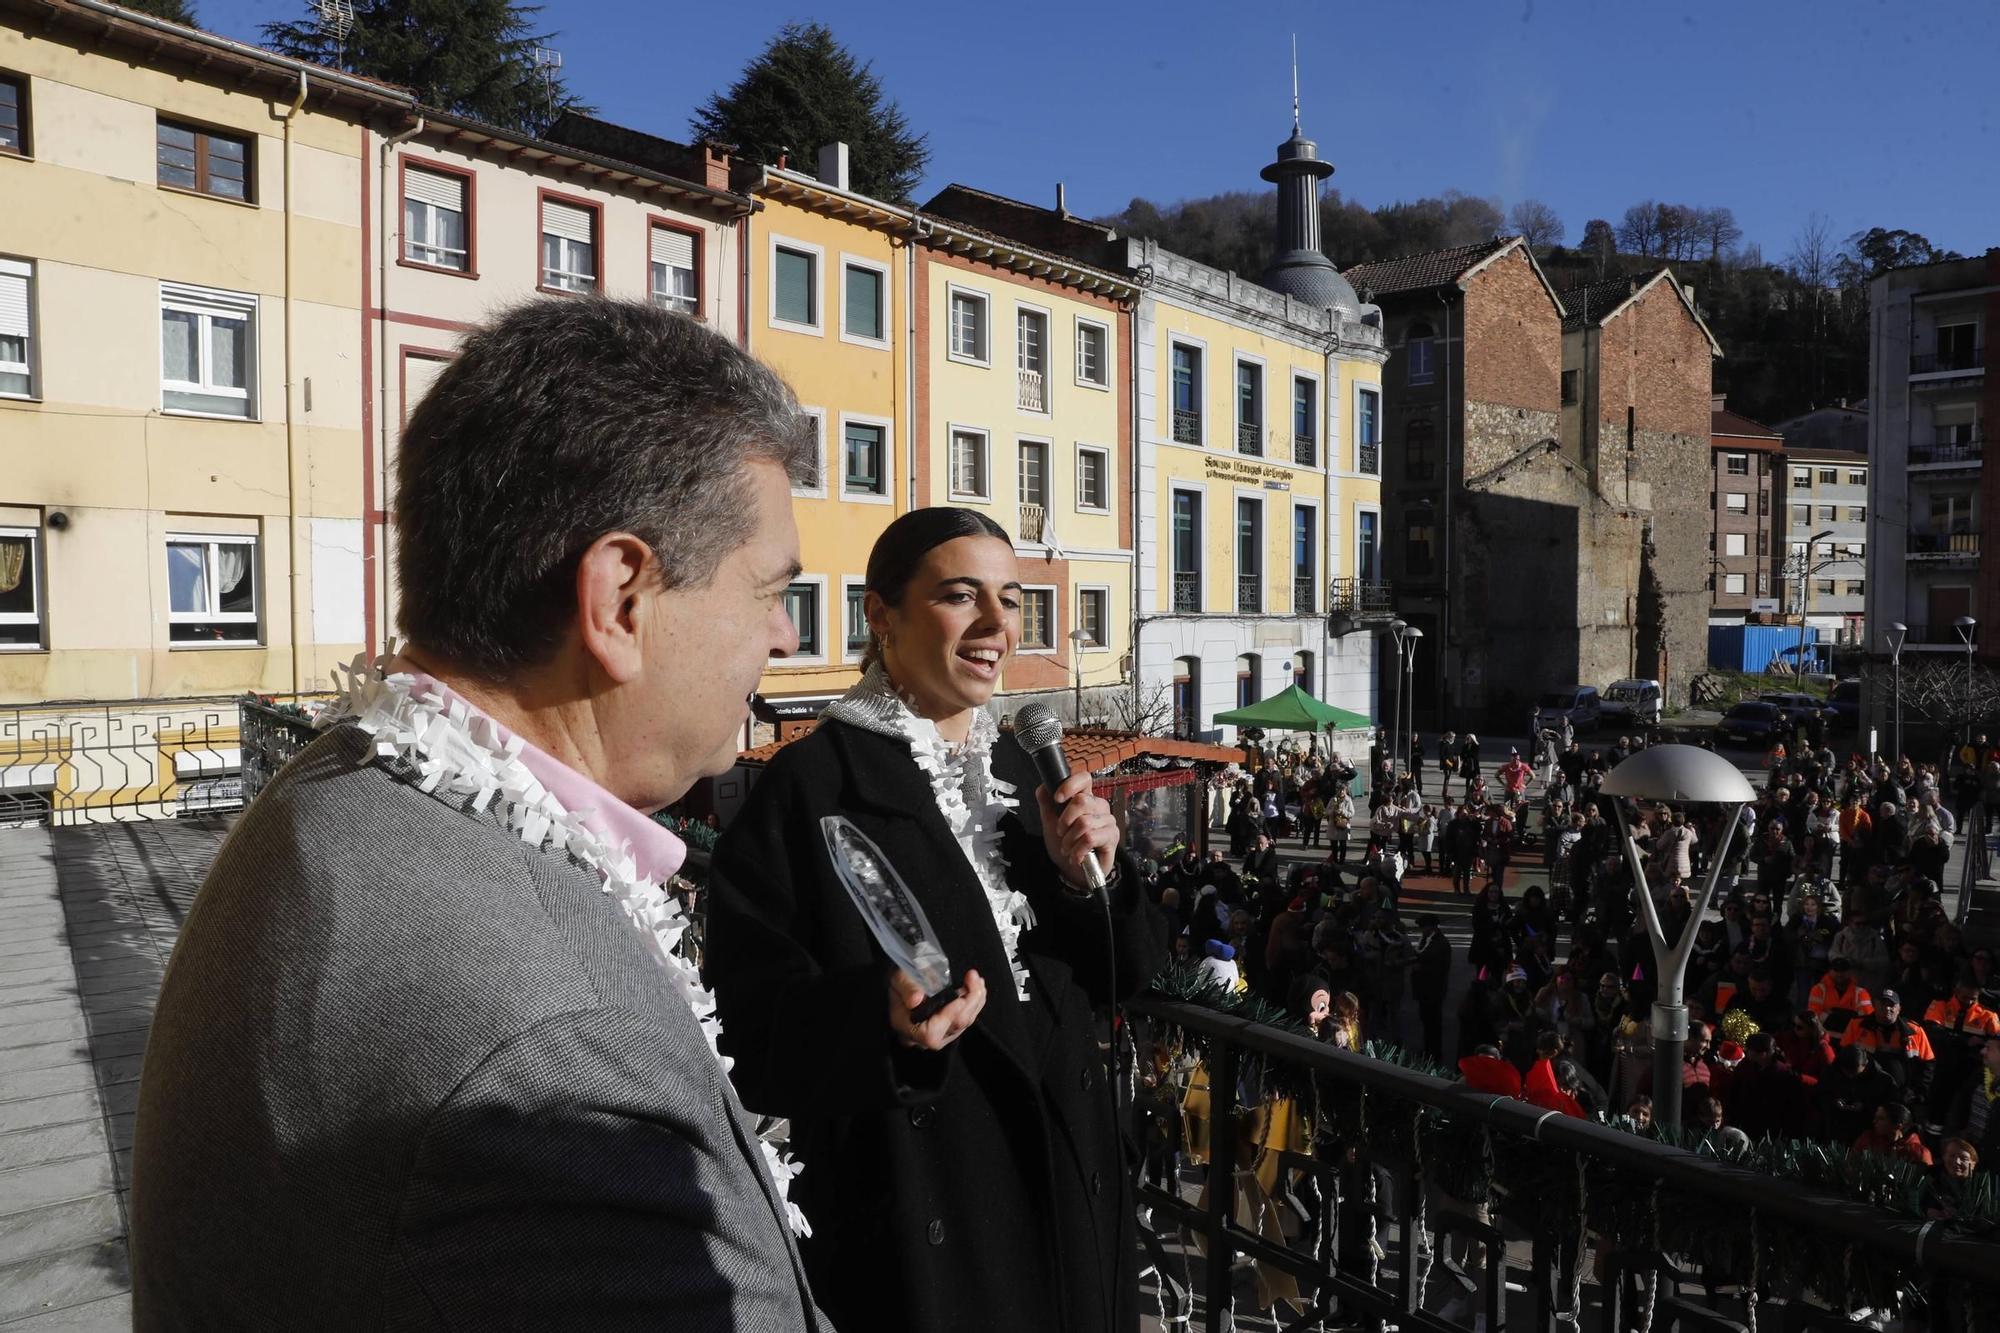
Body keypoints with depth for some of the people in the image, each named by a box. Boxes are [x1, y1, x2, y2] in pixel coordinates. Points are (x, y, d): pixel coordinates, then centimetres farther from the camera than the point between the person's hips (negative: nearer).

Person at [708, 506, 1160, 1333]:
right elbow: (753, 1023, -16)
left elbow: (1121, 977, 8)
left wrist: (1088, 878, -10)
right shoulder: (808, 786, -14)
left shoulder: (1025, 768, 5)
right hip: (913, 1209, -6)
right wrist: (878, 1011, -33)